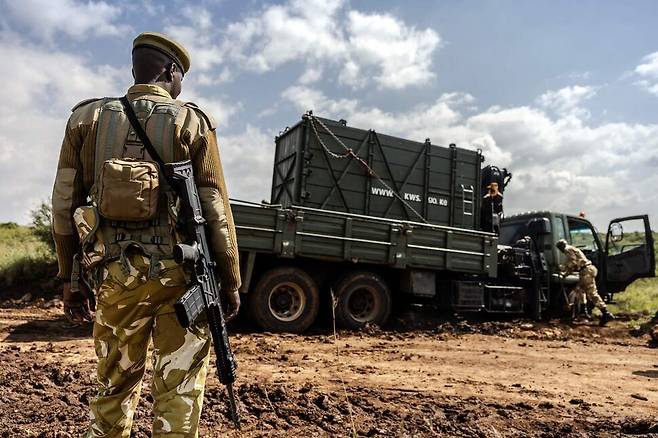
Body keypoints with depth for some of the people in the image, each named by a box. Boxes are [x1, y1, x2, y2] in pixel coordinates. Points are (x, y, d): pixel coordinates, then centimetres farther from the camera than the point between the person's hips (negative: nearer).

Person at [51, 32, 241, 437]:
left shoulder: (88, 118, 8)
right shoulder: (192, 122, -1)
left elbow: (65, 206, 6)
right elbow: (216, 210, -5)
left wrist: (71, 279, 13)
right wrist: (231, 281, 0)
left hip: (114, 273, 3)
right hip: (179, 274, -3)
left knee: (115, 386, 20)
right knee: (179, 391, 8)